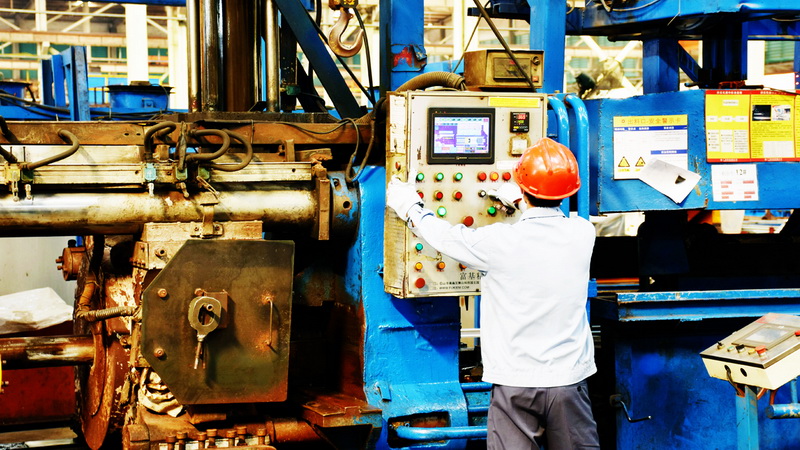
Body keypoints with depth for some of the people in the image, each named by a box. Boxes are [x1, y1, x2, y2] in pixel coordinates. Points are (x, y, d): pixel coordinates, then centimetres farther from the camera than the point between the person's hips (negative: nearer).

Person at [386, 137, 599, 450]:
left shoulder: (502, 242, -15)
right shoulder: (583, 233, -4)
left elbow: (446, 238, 2)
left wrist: (409, 207, 19)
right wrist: (518, 202, 37)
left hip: (516, 384, -3)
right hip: (569, 378, 3)